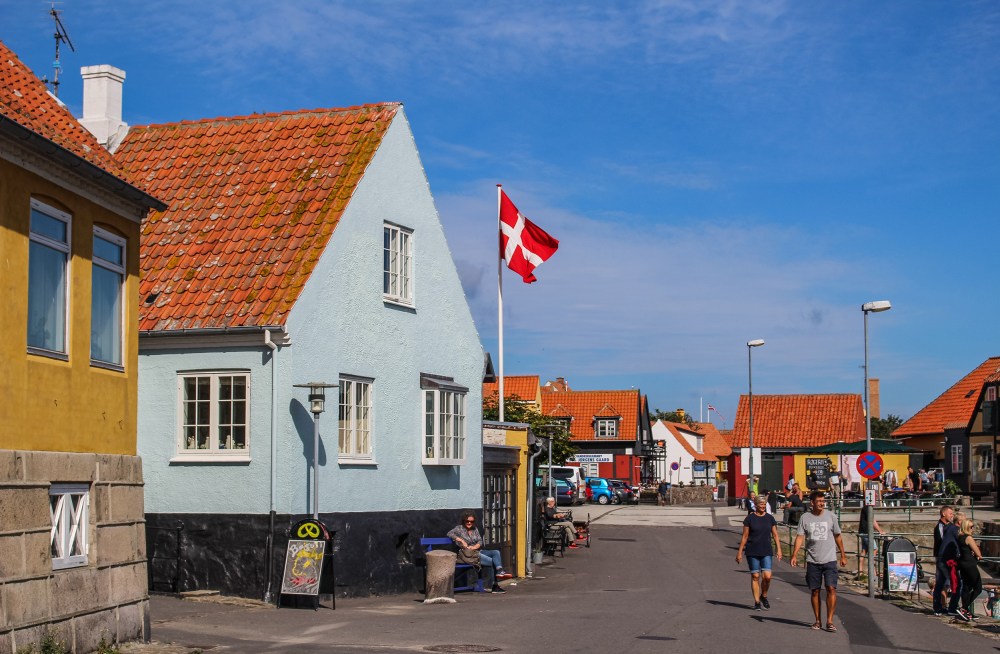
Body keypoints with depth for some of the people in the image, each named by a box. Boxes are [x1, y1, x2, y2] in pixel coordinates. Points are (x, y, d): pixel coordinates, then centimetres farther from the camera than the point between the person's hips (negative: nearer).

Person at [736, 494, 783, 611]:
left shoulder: (770, 518, 6)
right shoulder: (750, 518, -1)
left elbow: (775, 535, 9)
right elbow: (744, 536, 2)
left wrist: (779, 550, 1)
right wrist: (740, 552, 1)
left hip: (766, 551, 1)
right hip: (752, 552, -1)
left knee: (767, 576, -9)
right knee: (755, 576, 1)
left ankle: (764, 596, 17)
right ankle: (757, 602, 11)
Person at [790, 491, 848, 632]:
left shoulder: (830, 516, 4)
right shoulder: (805, 518, 2)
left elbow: (837, 536, 13)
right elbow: (800, 537, -2)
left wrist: (843, 555, 14)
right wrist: (794, 555, -14)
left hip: (829, 559, -1)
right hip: (812, 561, 1)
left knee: (831, 588, -12)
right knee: (815, 591, 6)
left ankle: (829, 621, -8)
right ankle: (817, 621, 17)